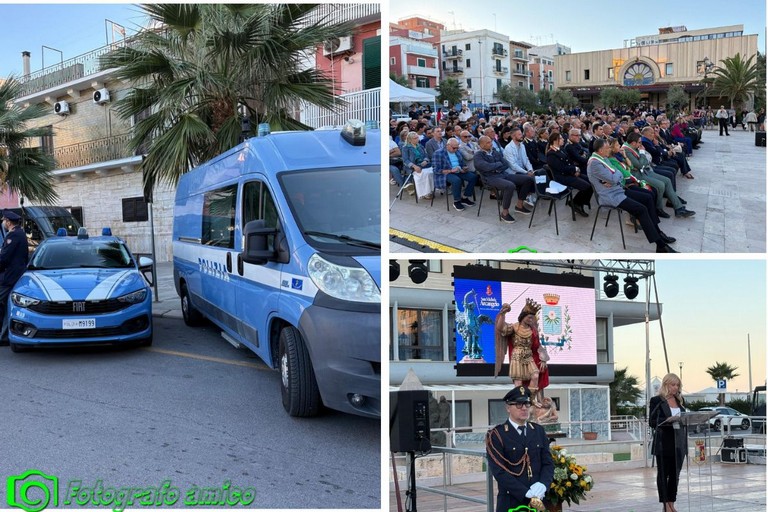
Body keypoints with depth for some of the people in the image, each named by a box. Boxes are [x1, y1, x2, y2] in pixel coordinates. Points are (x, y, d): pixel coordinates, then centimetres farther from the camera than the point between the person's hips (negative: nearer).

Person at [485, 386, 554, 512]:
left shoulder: (539, 431, 12)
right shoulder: (495, 435, -6)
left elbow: (548, 462, 9)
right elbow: (500, 471, -13)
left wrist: (543, 484, -12)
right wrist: (526, 493, -20)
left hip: (538, 501, 5)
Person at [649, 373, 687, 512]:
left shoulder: (679, 400, 14)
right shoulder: (657, 400, -4)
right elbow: (652, 422, -9)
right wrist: (669, 420, -21)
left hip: (679, 442, 5)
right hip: (664, 443, -5)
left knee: (675, 474, 7)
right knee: (663, 474, 1)